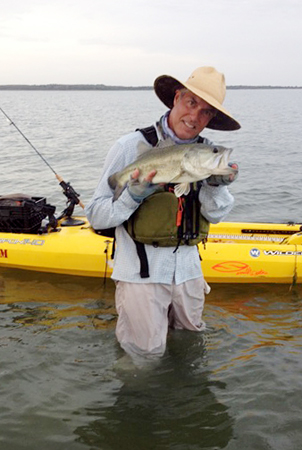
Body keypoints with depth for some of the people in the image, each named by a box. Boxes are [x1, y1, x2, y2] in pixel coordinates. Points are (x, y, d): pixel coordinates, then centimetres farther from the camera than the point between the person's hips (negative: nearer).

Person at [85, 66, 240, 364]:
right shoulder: (131, 147, -12)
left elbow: (214, 216, 3)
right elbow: (96, 216, -11)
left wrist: (215, 186, -15)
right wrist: (133, 197, -27)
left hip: (186, 267, 5)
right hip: (141, 269, -4)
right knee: (148, 353, 3)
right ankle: (128, 308, 28)